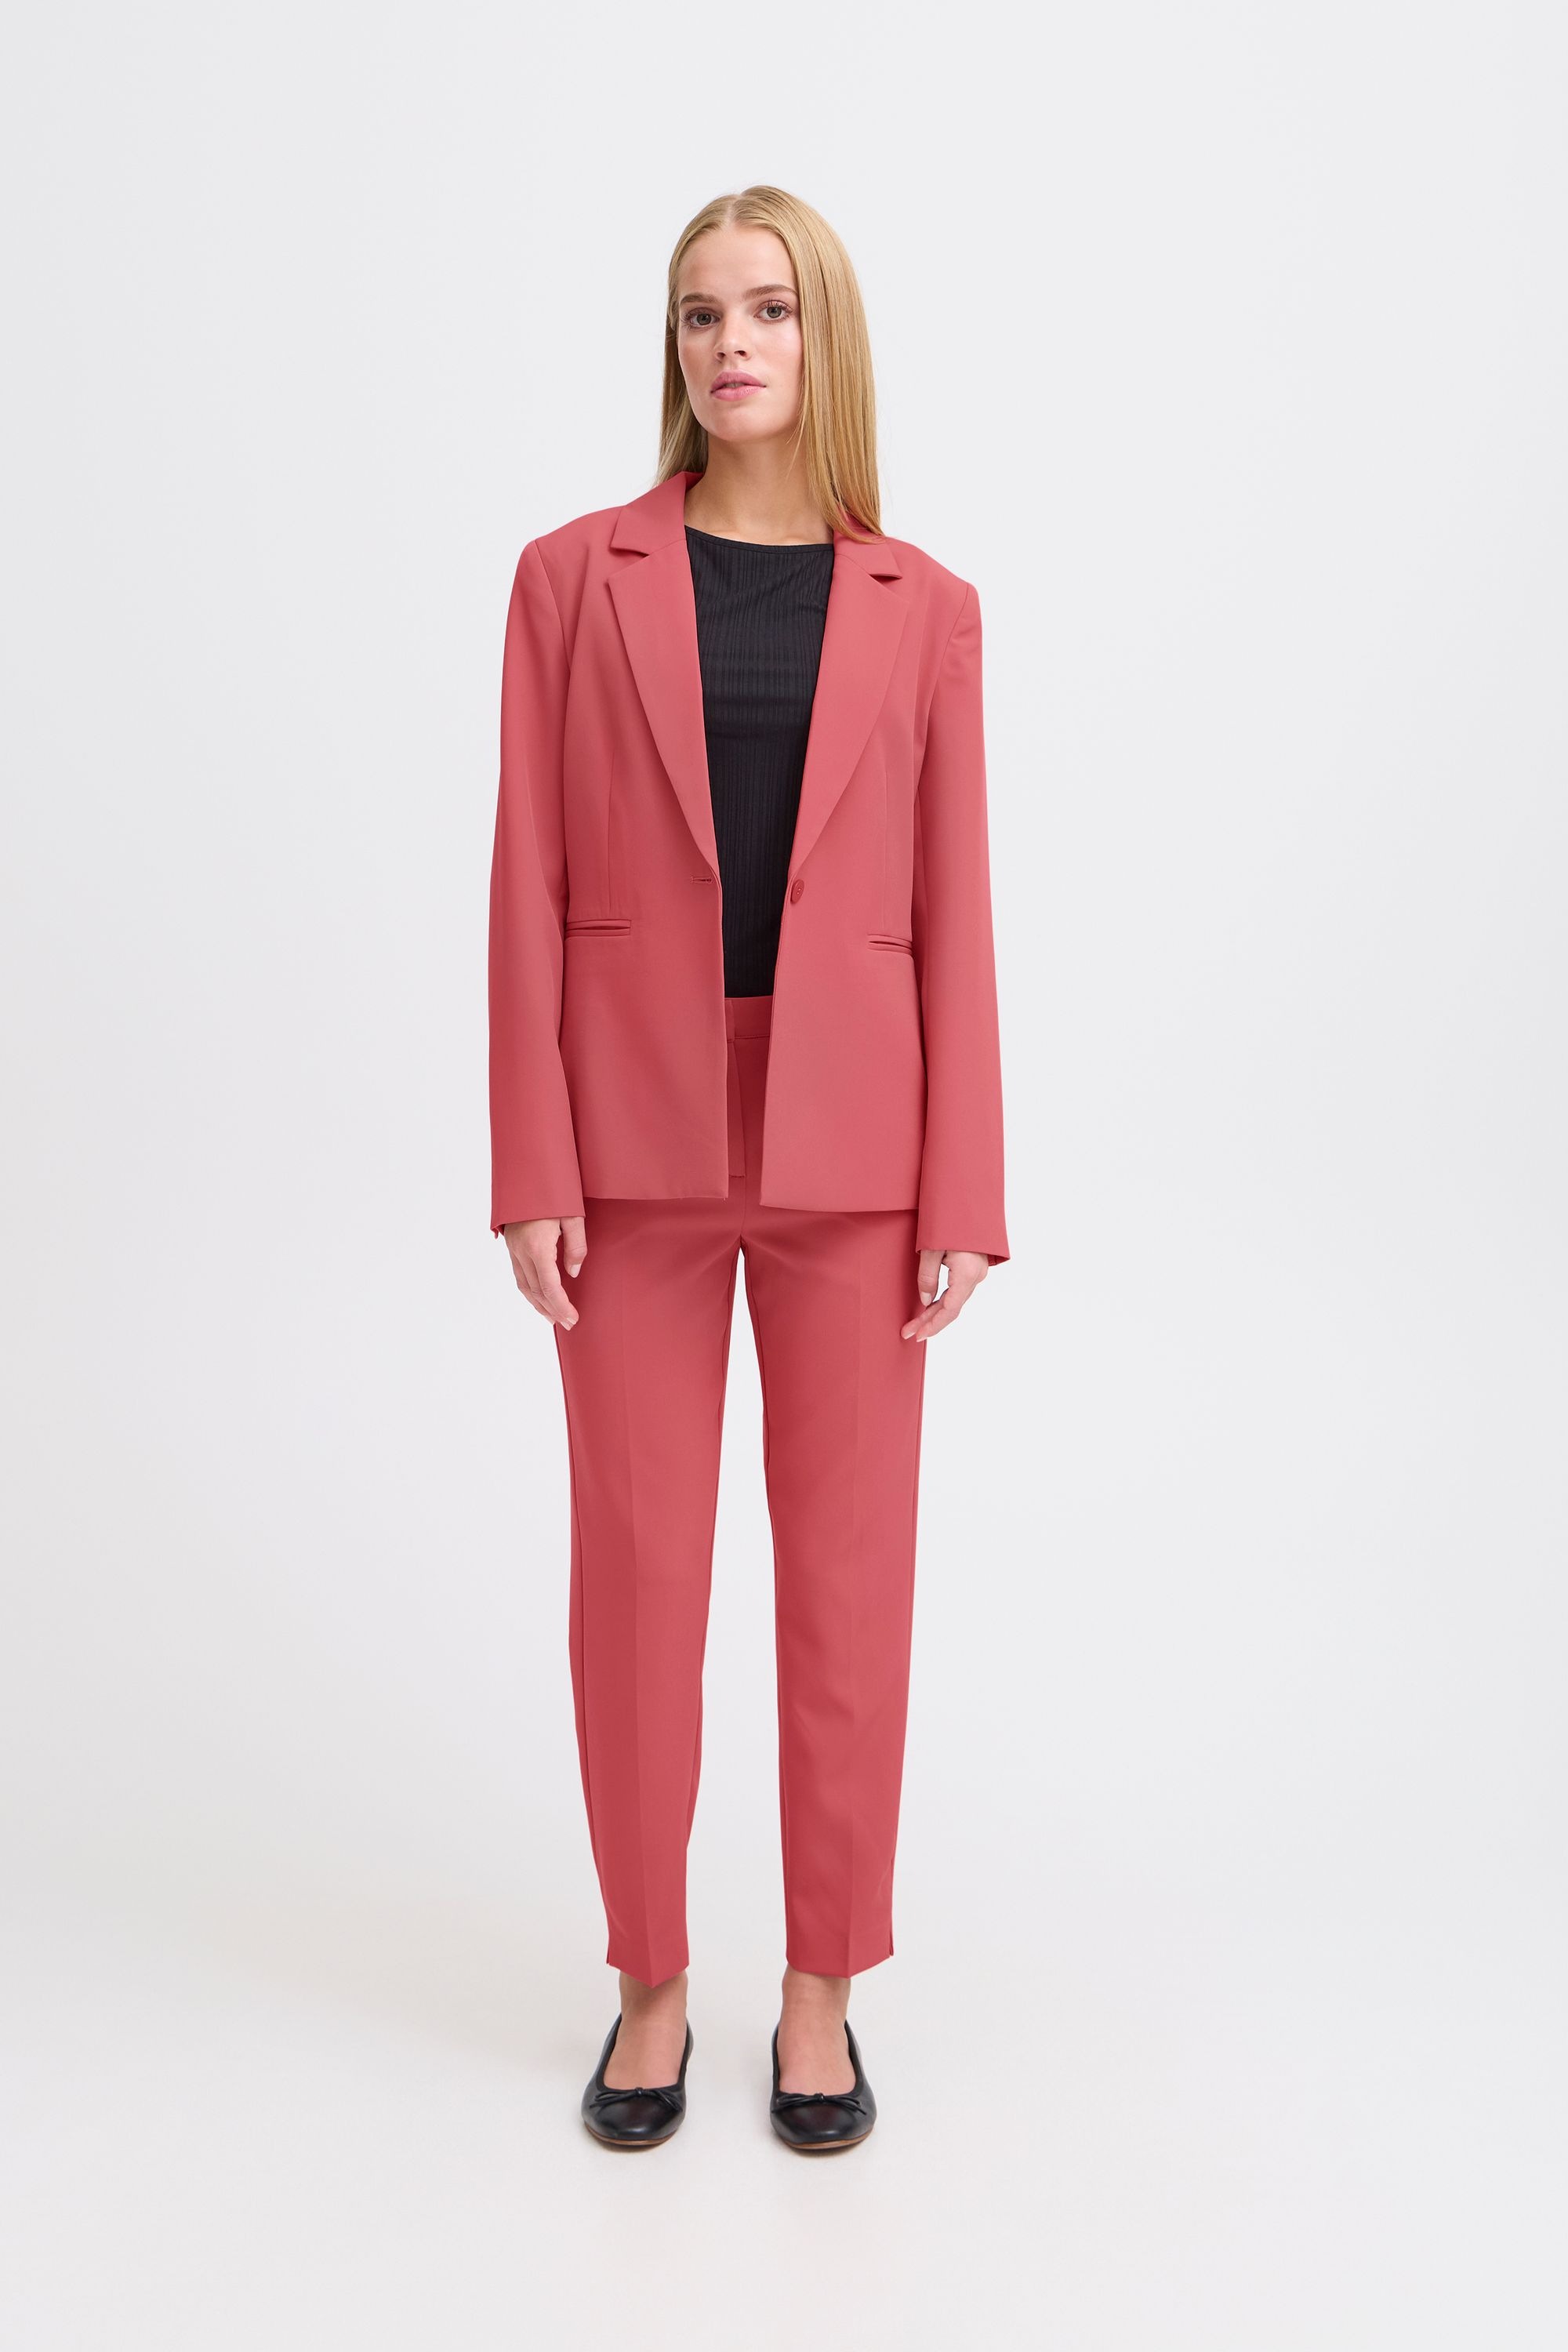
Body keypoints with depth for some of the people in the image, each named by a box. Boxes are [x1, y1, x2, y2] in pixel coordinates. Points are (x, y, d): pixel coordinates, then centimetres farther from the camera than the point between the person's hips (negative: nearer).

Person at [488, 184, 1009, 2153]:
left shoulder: (922, 609, 5)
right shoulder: (574, 578, 4)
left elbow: (953, 914, 2)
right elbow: (530, 886, 0)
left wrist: (962, 1196, -4)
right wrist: (531, 1169, -6)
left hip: (849, 1142, 1)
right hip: (637, 1134, 0)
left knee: (850, 1573, 7)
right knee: (636, 1570, 7)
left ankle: (823, 1989, 26)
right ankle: (651, 1985, 26)